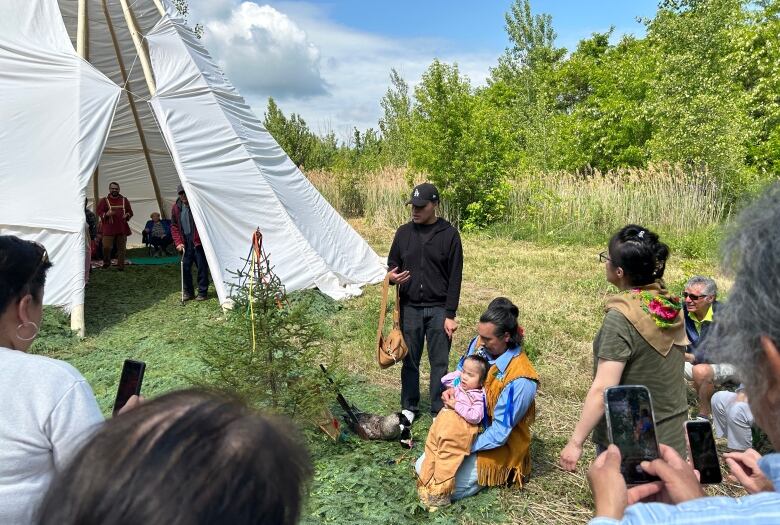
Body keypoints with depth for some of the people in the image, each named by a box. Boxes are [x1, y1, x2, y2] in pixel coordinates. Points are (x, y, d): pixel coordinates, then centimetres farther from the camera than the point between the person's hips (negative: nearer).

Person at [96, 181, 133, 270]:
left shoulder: (124, 200, 13)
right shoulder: (104, 200, 5)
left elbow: (130, 212, 17)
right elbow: (99, 212, 2)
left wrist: (127, 215, -5)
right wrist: (106, 214, -19)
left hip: (122, 228, 3)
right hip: (109, 228, -2)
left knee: (121, 248, 3)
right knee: (106, 247, -8)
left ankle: (120, 266, 11)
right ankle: (106, 262, 17)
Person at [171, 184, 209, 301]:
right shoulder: (176, 208, 6)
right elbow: (174, 226, 10)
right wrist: (178, 242, 0)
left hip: (198, 242, -4)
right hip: (185, 242, 4)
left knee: (202, 266, 0)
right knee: (185, 267, 7)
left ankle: (202, 292, 10)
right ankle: (188, 292, 20)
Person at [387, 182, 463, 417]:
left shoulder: (449, 234, -4)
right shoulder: (404, 232, 5)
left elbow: (455, 277, -4)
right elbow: (392, 262, 15)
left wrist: (450, 314, -8)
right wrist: (392, 276, -10)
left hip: (438, 309, -2)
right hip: (409, 308, 3)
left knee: (439, 362, 4)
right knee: (410, 361, 11)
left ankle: (439, 411, 18)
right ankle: (409, 408, 27)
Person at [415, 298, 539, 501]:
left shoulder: (520, 380, -32)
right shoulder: (480, 344, -12)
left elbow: (499, 433, -26)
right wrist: (451, 390, -12)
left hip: (495, 447, -7)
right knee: (422, 468, 3)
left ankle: (498, 474, 9)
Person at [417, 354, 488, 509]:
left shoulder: (478, 397, -8)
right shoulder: (457, 383, 12)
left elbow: (475, 416, -21)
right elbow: (443, 380, 28)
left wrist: (456, 405, -17)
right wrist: (459, 372, 16)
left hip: (458, 432, -6)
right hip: (442, 423, 6)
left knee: (447, 459, -2)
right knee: (431, 453, 13)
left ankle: (440, 493, 6)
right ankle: (425, 483, 25)